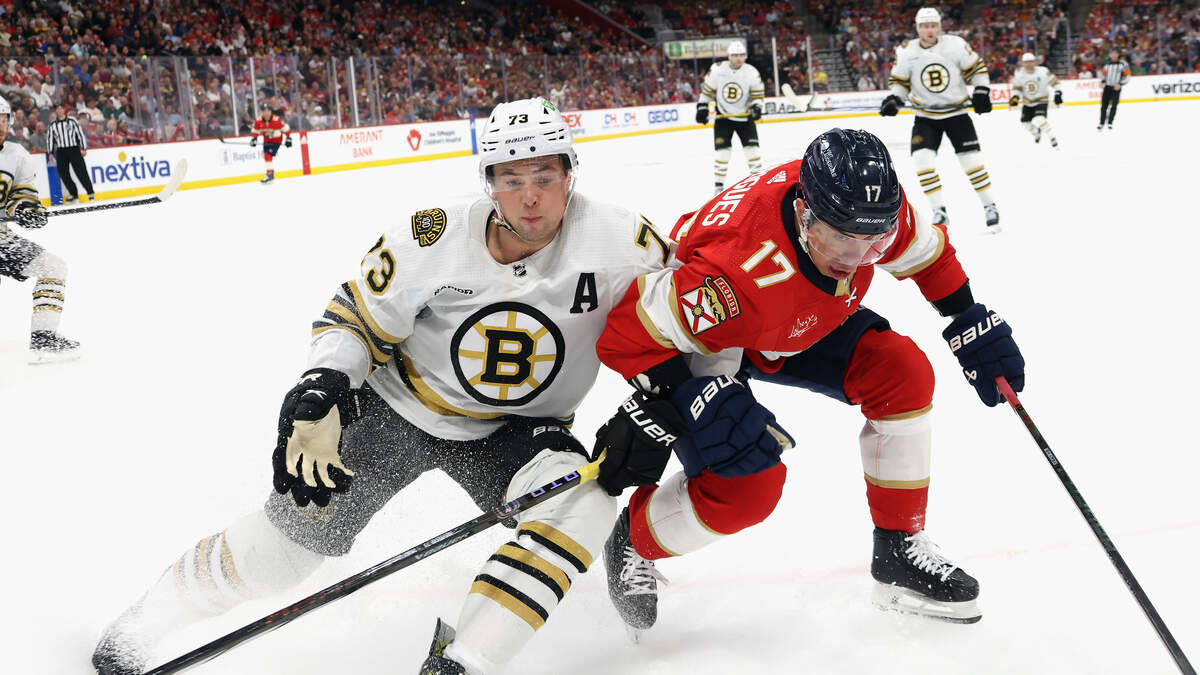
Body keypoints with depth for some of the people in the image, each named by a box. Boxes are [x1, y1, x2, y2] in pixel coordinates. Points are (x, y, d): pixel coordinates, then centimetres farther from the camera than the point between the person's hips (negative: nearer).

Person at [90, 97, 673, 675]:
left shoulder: (615, 239, -21)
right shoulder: (430, 239, -20)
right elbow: (353, 320, -10)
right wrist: (316, 401, -26)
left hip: (515, 428, 1)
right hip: (399, 405, -1)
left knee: (584, 506, -28)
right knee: (296, 529, -3)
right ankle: (146, 619, 23)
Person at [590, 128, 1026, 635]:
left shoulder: (868, 209, -25)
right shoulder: (743, 270, -44)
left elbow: (925, 251, 0)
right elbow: (633, 334, -36)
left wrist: (972, 325, 1)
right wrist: (702, 405, -44)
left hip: (800, 325, 7)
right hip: (702, 342, -6)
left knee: (903, 372, -13)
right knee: (746, 485, -22)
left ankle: (900, 551, 3)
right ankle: (634, 543, 11)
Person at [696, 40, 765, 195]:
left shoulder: (752, 73, -9)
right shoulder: (717, 70, -10)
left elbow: (758, 94, -1)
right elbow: (707, 90, 3)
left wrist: (757, 107, -18)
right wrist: (702, 108, 2)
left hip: (745, 116, 1)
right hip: (723, 116, -1)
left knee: (752, 148, -5)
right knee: (723, 150, -6)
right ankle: (719, 184, 6)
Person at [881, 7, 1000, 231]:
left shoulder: (955, 44, -10)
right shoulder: (906, 52, -7)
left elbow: (976, 68, 1)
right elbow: (900, 81, 4)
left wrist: (981, 92, -8)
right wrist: (893, 99, -13)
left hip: (957, 112, -1)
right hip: (925, 117, 1)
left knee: (971, 159, -5)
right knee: (922, 158, -15)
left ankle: (990, 206, 12)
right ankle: (939, 212, -6)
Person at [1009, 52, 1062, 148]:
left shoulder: (1043, 71, -17)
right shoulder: (1019, 74, -10)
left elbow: (1054, 81, -6)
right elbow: (1017, 87, 0)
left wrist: (1058, 93, -11)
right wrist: (1015, 97, -18)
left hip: (1042, 100, -5)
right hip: (1027, 102, 5)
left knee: (1039, 120, -27)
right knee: (1025, 123, 10)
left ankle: (1052, 138, -11)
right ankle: (1036, 133, 45)